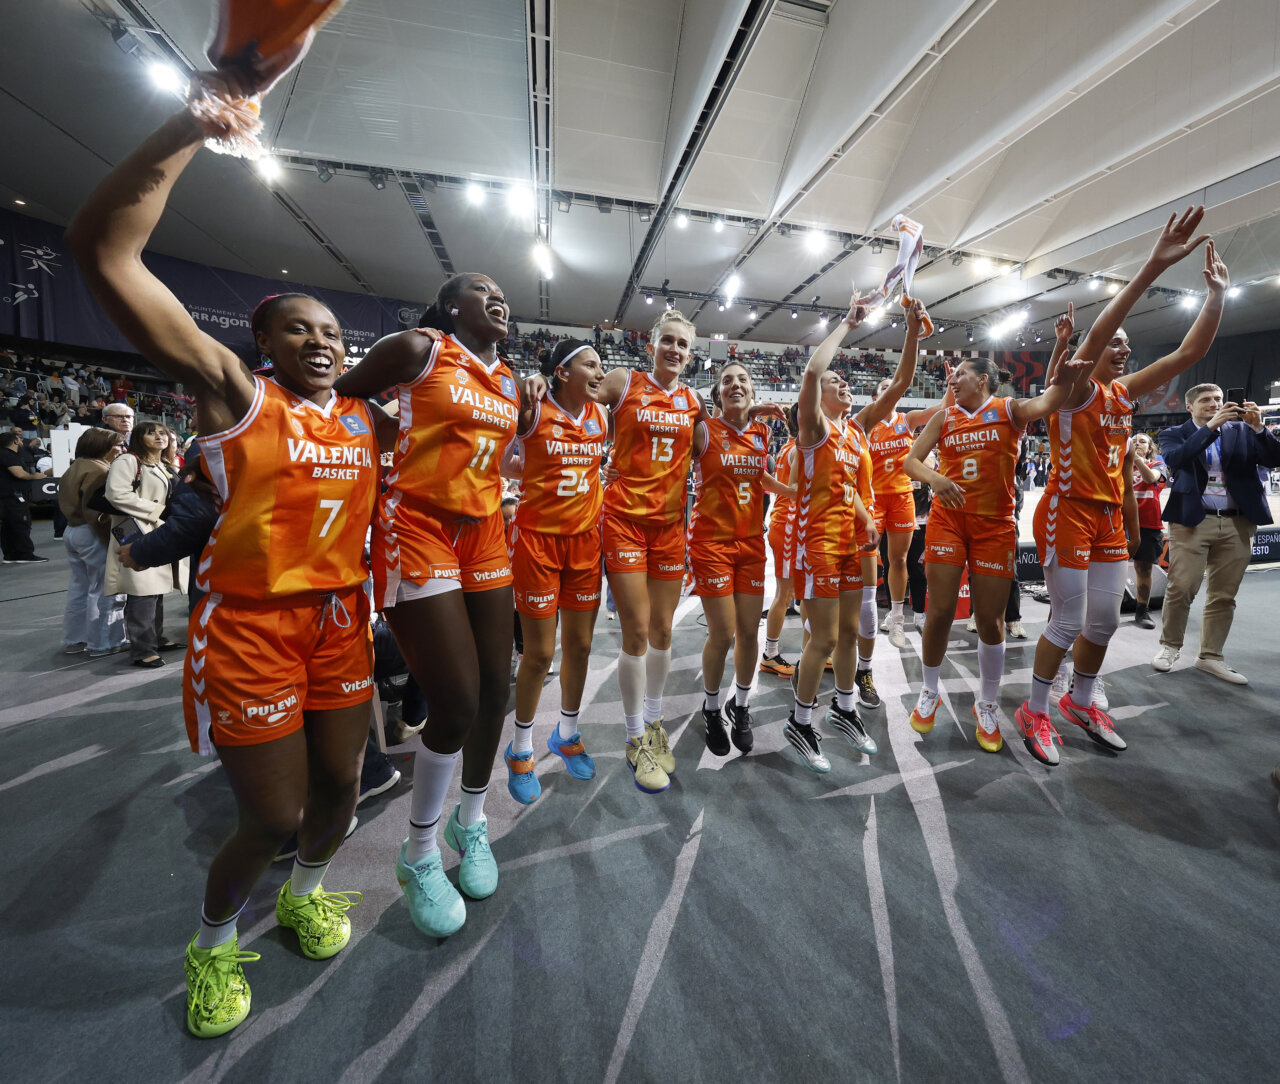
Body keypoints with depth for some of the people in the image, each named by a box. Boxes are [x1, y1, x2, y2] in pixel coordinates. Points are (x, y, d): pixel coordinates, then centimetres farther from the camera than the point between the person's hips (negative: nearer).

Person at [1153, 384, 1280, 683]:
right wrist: (1210, 426, -19)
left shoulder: (1241, 431, 13)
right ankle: (1170, 646, 12)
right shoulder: (1174, 433, 5)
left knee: (1224, 595, 6)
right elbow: (1174, 459, -15)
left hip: (1237, 524, 3)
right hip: (1192, 520, -3)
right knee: (1180, 589, -5)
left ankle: (1210, 656, 15)